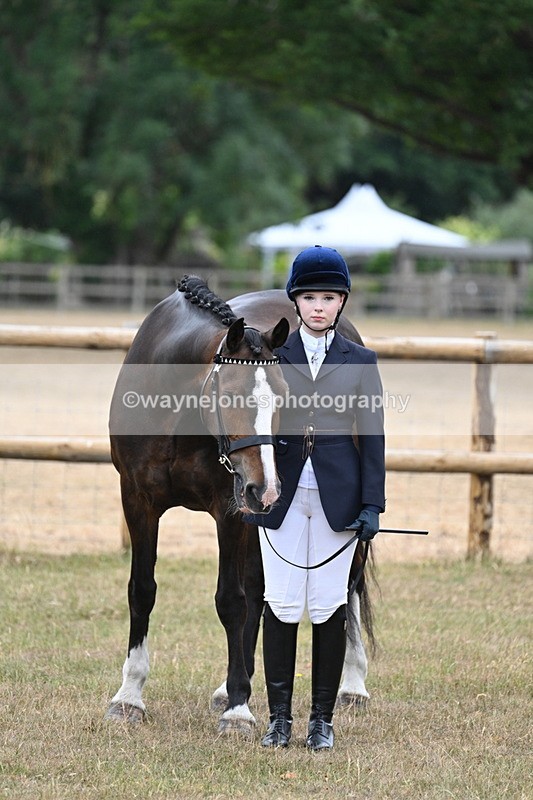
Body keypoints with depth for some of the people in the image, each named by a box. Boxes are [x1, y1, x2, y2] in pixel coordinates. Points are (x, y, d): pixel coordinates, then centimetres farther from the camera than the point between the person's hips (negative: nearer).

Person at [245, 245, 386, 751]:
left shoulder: (360, 362, 5)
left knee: (328, 607, 2)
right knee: (281, 605, 0)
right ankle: (279, 717, 8)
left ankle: (322, 718, 10)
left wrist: (372, 504, -3)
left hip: (336, 497, 0)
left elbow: (372, 437, 3)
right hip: (282, 495, 0)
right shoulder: (271, 357, 5)